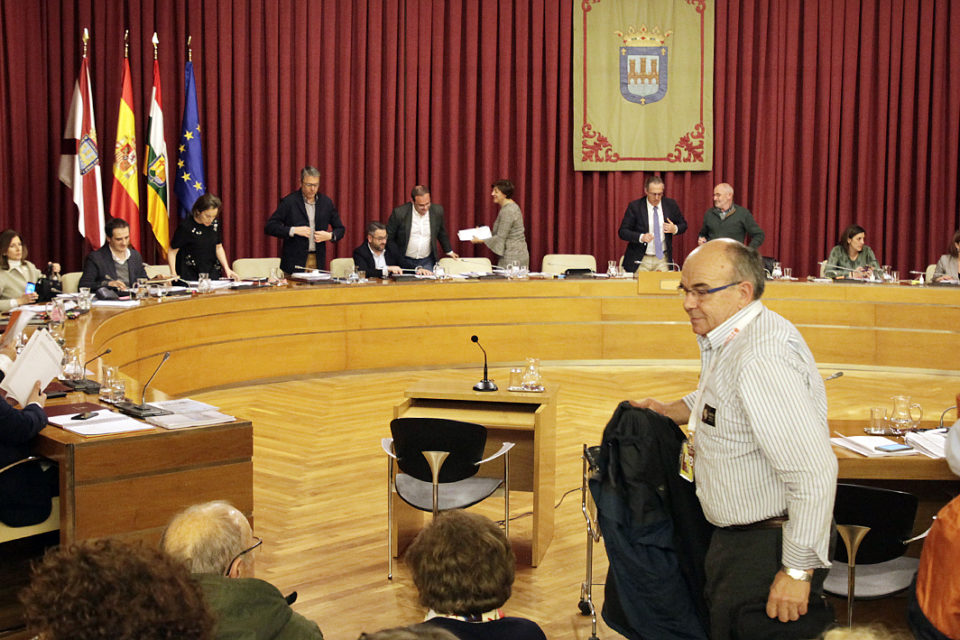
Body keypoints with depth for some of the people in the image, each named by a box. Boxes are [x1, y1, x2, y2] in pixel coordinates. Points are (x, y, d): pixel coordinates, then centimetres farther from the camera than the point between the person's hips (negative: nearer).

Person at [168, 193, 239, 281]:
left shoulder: (215, 223, 3)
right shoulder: (186, 227, -12)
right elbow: (172, 251, -4)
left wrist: (226, 268, 5)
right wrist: (173, 273, -16)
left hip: (212, 274, 4)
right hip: (190, 276, -4)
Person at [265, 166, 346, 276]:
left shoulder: (326, 202, 8)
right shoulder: (289, 202, -3)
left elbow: (340, 229, 15)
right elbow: (270, 227, -6)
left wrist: (330, 236, -7)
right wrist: (293, 230, -18)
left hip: (318, 262, 3)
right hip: (294, 262, -3)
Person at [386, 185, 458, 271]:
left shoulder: (437, 211, -4)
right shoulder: (399, 213, -14)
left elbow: (441, 233, 14)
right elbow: (389, 238, -4)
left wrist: (449, 251, 25)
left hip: (427, 261, 2)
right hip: (404, 262, -2)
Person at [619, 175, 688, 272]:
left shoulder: (671, 205, 2)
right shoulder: (634, 206, -6)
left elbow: (683, 225, 14)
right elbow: (623, 232, -6)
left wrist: (675, 229, -10)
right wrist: (641, 237, -23)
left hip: (663, 260, 2)